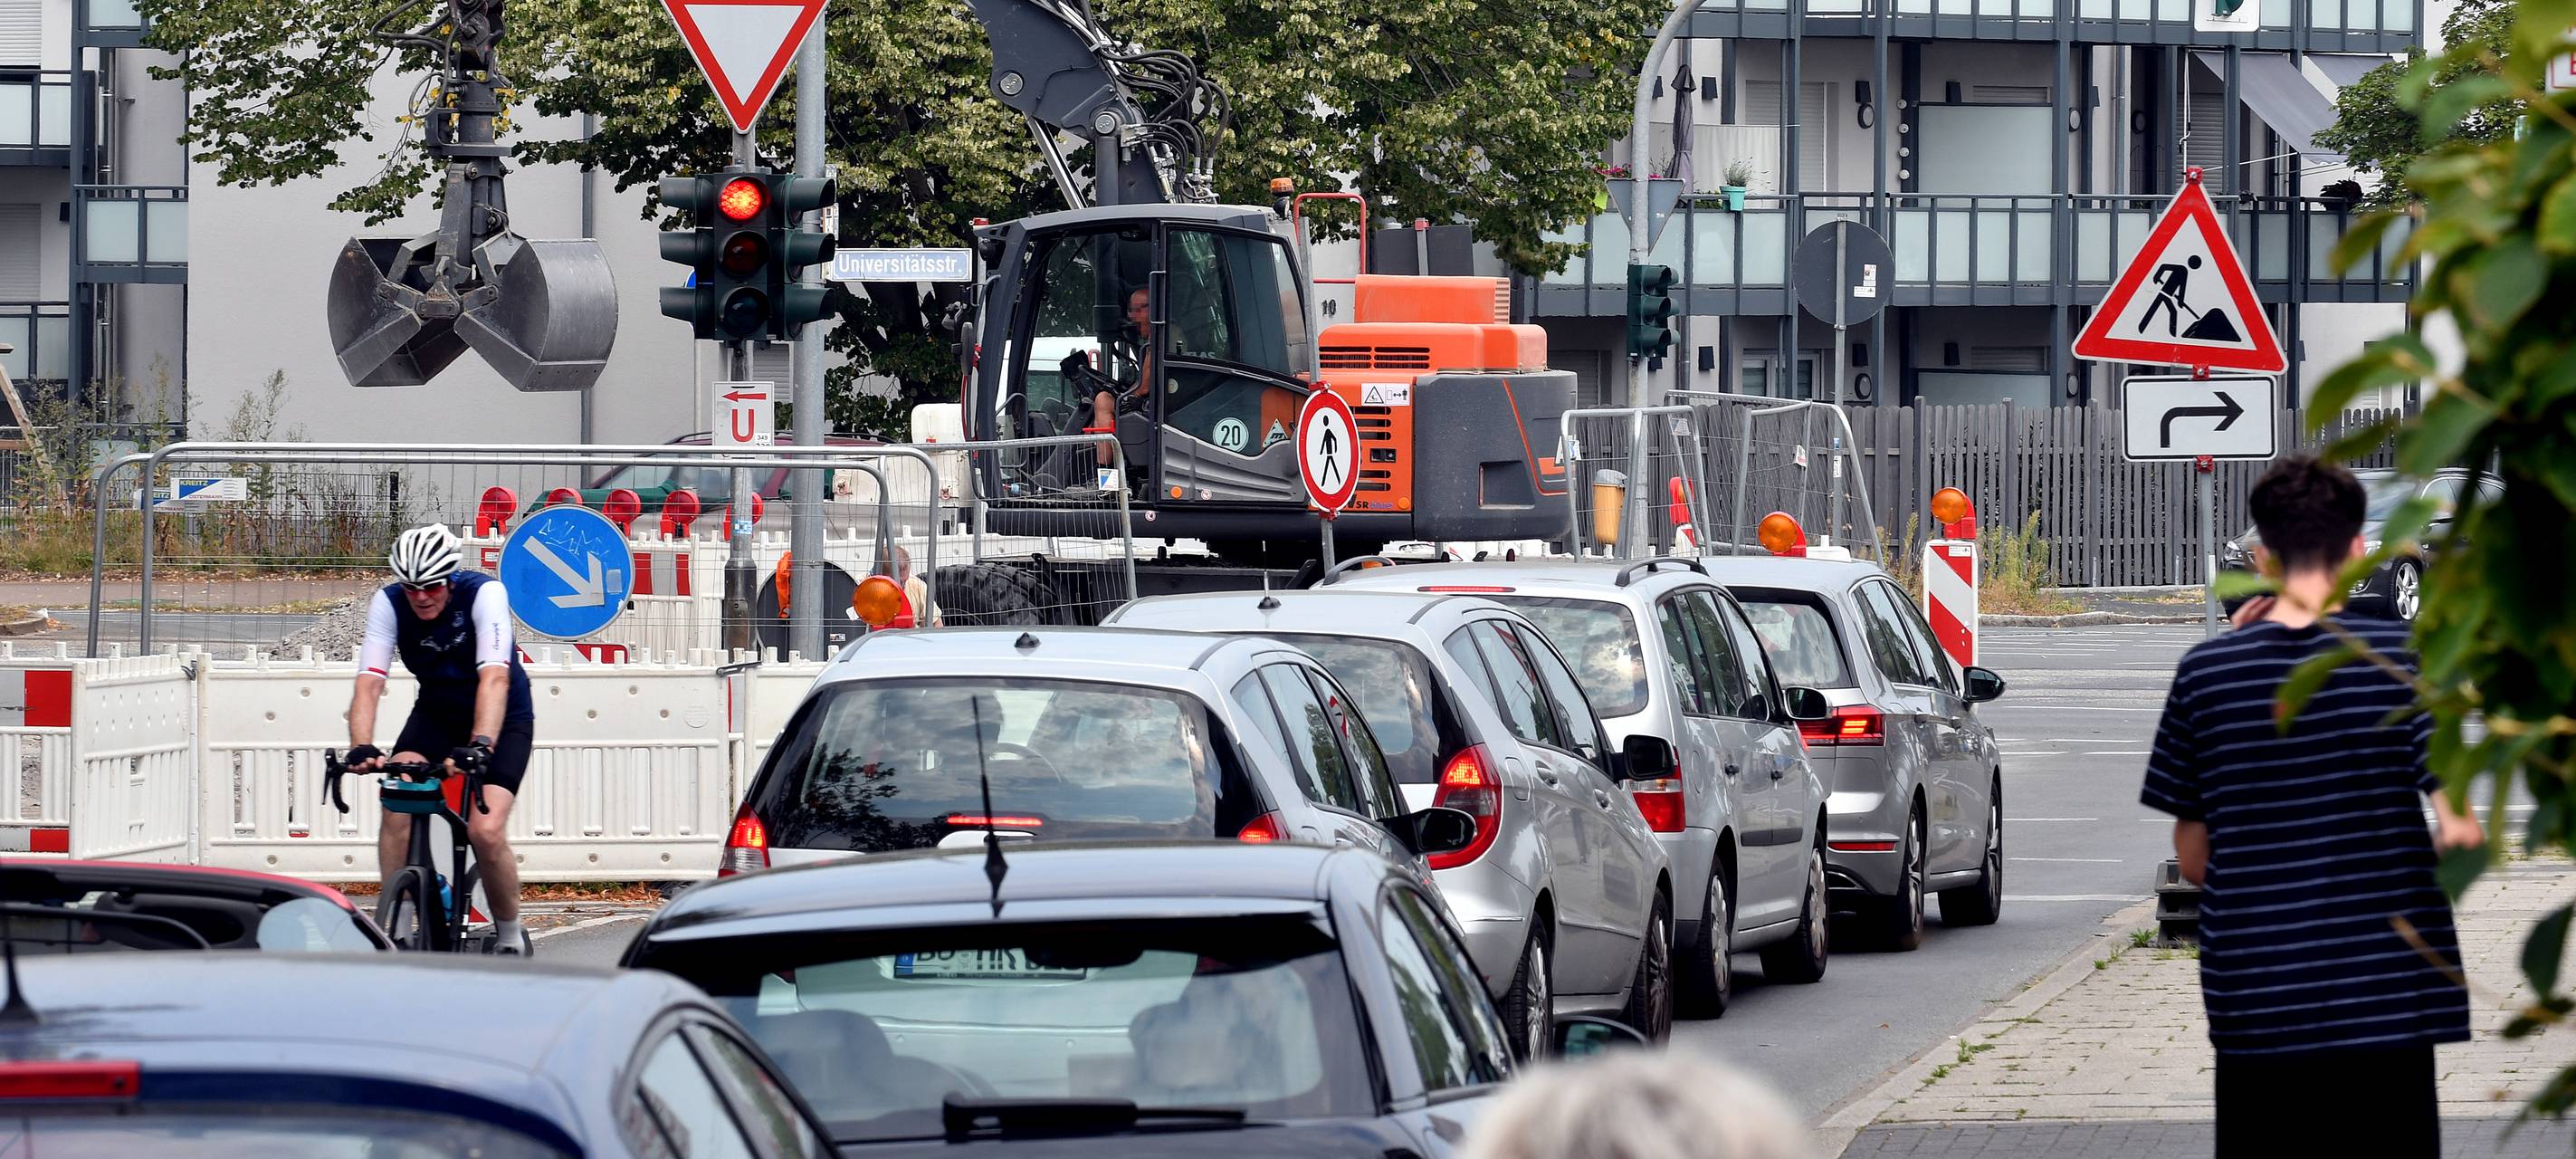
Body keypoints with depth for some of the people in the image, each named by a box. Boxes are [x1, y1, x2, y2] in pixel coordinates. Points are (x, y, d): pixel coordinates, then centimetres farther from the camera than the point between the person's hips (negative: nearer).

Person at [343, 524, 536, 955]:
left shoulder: (484, 594, -27)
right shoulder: (389, 603, -19)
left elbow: (494, 677, -39)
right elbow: (369, 681, -27)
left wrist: (479, 746, -54)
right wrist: (362, 747, -46)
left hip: (502, 719, -3)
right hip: (436, 713, 3)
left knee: (486, 832, -21)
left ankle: (510, 937, 3)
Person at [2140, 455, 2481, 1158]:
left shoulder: (2205, 672, 0)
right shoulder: (2400, 656, -6)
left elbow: (2193, 860, 6)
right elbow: (2459, 834, -11)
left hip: (2254, 1013, 2)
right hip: (2385, 1005, -2)